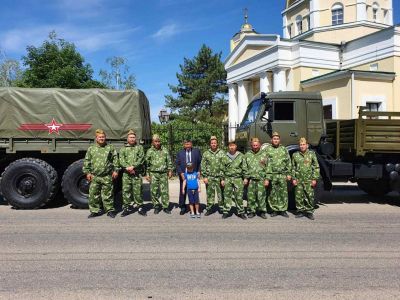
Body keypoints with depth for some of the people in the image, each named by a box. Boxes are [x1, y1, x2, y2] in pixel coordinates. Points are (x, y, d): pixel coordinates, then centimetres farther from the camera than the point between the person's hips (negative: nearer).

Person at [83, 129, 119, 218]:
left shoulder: (110, 148, 6)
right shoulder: (91, 149, 11)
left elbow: (115, 160, 5)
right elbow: (86, 162, 11)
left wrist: (115, 170, -3)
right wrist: (87, 172, 4)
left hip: (107, 176, -2)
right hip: (94, 176, 2)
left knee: (108, 194, 4)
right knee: (93, 194, 5)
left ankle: (110, 210, 14)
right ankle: (95, 210, 17)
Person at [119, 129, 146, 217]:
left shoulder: (140, 147, 10)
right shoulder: (123, 149, 14)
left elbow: (141, 159, -3)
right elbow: (121, 161, 1)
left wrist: (133, 166, -15)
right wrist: (128, 168, -14)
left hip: (137, 173, -1)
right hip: (126, 173, 2)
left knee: (138, 191, 0)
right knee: (126, 190, 2)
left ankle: (140, 207, 10)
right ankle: (128, 207, 12)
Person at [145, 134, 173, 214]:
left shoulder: (165, 150, 7)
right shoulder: (149, 151, 3)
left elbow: (169, 161, 11)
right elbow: (147, 164, 4)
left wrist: (170, 170, 3)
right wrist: (147, 174, 0)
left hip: (164, 173, 1)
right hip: (153, 174, -1)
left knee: (165, 191, 0)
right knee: (154, 191, 3)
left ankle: (165, 206, 10)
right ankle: (156, 206, 17)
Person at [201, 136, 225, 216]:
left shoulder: (221, 153, 4)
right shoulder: (206, 154, 4)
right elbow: (203, 166, 4)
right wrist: (204, 176, -3)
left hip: (219, 176, 0)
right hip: (209, 177, 0)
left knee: (220, 193, 4)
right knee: (209, 193, 4)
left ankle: (221, 208, 17)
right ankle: (209, 208, 14)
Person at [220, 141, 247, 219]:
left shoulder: (241, 156, 5)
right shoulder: (225, 157, 8)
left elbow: (244, 168, 5)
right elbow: (222, 169, 10)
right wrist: (222, 179, 6)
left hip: (238, 178, -1)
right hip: (227, 178, 1)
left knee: (239, 196, 1)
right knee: (227, 196, 4)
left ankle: (241, 212, 12)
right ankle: (226, 211, 13)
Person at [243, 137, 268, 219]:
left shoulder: (264, 154, 8)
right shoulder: (247, 155, 10)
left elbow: (267, 167, 5)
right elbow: (245, 167, 9)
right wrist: (246, 177, 1)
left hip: (261, 178, -1)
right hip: (251, 179, 1)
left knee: (261, 196, -2)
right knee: (251, 196, 3)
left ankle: (262, 211, 9)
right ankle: (251, 211, 13)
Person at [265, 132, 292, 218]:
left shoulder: (284, 149, 10)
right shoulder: (268, 149, 4)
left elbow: (288, 162, 9)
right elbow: (266, 163, 0)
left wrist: (289, 173, 1)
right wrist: (266, 177, -7)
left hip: (283, 175, 1)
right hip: (272, 175, -1)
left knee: (283, 193, 2)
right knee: (273, 193, 3)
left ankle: (283, 210, 12)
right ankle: (275, 210, 14)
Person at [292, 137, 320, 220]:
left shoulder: (312, 154, 4)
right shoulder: (295, 155, 9)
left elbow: (316, 167, 3)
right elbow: (293, 168, 11)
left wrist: (314, 179, -4)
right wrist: (293, 178, 3)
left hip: (309, 180, -1)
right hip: (298, 180, 2)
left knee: (310, 197, 0)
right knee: (299, 197, 4)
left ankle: (309, 212, 12)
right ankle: (300, 211, 16)